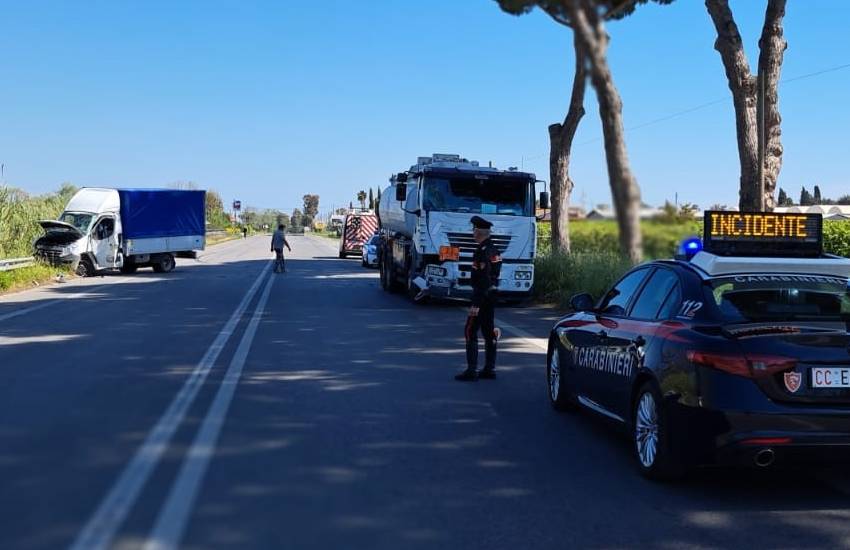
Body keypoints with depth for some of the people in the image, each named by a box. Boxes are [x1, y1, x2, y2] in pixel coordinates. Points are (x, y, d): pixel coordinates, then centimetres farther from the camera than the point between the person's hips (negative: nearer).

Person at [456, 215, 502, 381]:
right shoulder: (494, 250, 12)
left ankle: (472, 371, -7)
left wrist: (476, 304, -23)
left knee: (471, 332, -6)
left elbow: (483, 279, -23)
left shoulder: (483, 251, -19)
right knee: (489, 332, 12)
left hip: (482, 295, -10)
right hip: (492, 294, 10)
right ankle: (490, 369, 17)